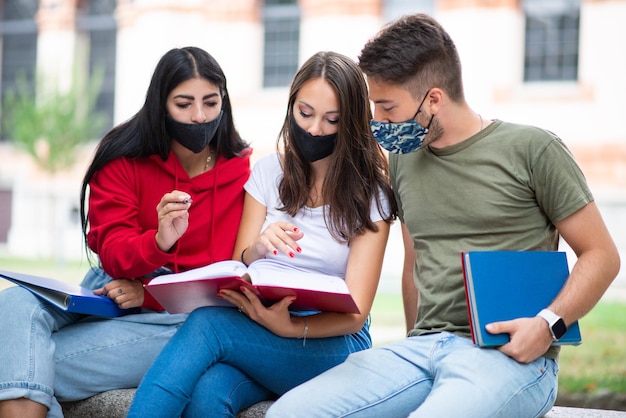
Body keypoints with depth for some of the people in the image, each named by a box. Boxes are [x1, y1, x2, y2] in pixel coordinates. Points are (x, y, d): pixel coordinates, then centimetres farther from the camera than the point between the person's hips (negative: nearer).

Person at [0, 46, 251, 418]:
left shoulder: (244, 172, 0)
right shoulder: (123, 160, 7)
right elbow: (112, 252, -2)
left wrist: (150, 293, -15)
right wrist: (159, 242, -26)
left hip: (179, 317, -4)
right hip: (109, 291, 4)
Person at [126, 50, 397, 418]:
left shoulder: (370, 194, -1)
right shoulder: (269, 171, 8)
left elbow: (355, 312, -9)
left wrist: (289, 326, -30)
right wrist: (255, 252, -18)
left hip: (332, 343, -3)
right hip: (259, 332, 3)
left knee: (205, 325, -32)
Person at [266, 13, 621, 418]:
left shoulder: (532, 149, -1)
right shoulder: (403, 160, 17)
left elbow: (602, 255, 1)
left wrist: (547, 324, -14)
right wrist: (416, 348, 14)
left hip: (508, 354, -5)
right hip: (422, 348, 5)